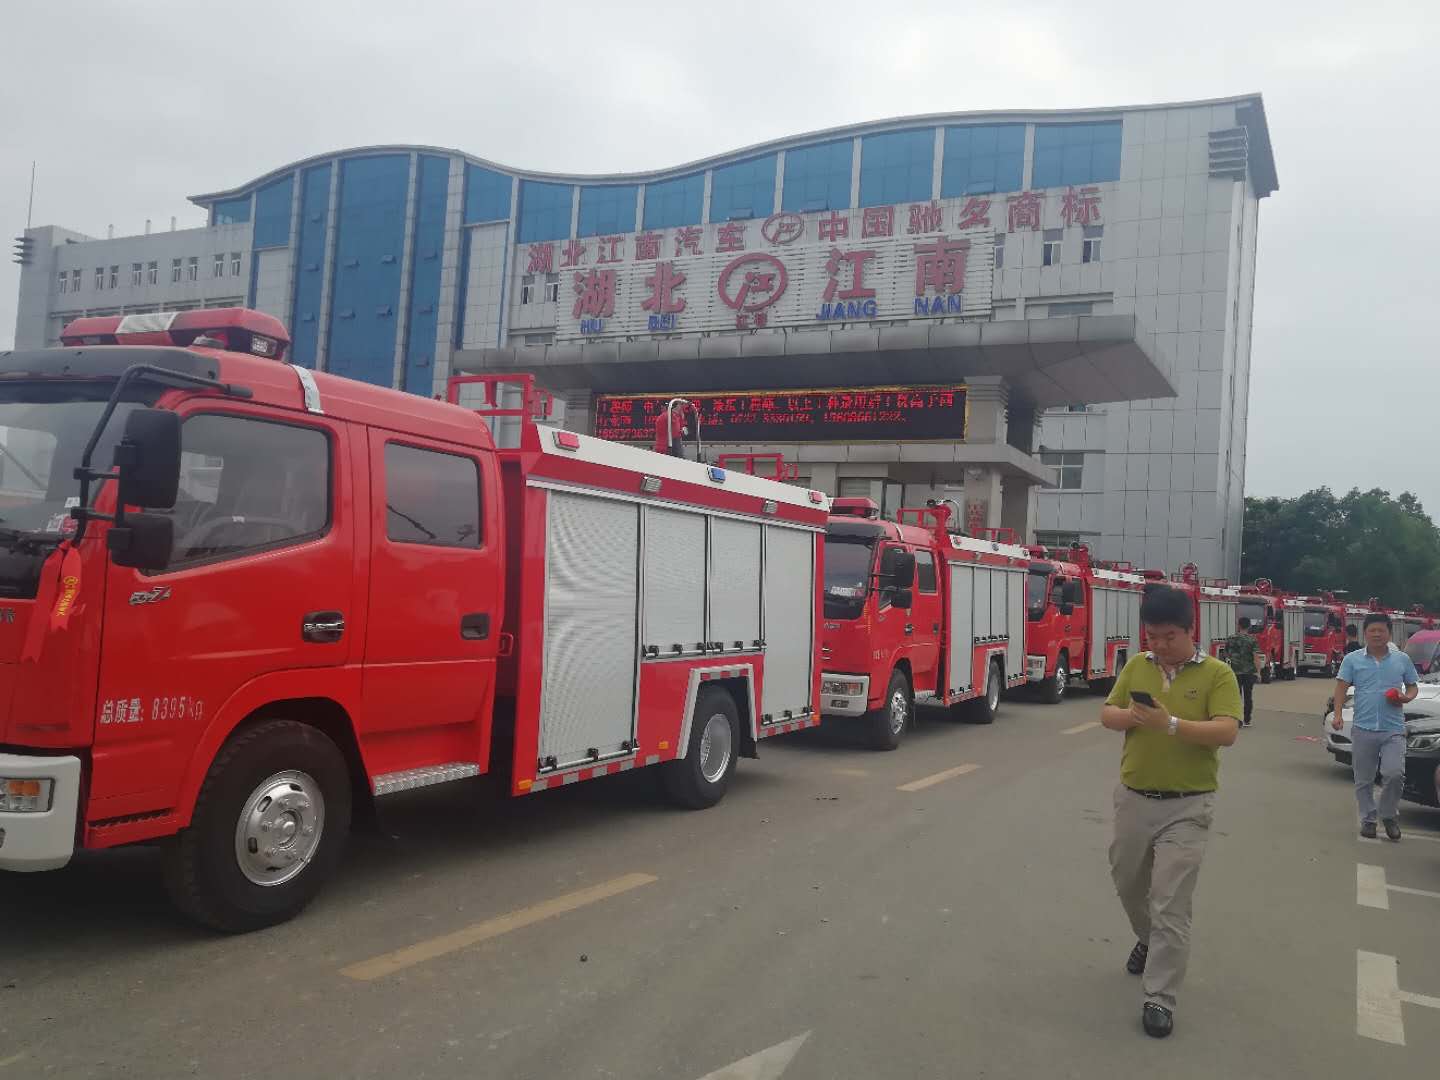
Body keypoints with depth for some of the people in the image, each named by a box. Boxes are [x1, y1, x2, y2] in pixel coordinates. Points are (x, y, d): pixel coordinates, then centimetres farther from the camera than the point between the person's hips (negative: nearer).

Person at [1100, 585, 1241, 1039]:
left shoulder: (1217, 674, -8)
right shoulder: (1136, 666, 5)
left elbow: (1227, 731, -18)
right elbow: (1106, 715, 7)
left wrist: (1171, 723, -31)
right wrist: (1131, 715, -16)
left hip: (1186, 807, -5)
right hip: (1133, 798, 5)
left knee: (1171, 904, -4)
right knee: (1127, 881, 21)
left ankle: (1160, 999, 3)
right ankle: (1147, 939, 49)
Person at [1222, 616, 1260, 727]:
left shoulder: (1230, 639, 1)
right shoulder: (1252, 639, -6)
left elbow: (1226, 655, 10)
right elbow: (1256, 656, -11)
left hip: (1234, 671, 1)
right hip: (1249, 672, -1)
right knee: (1248, 696, 10)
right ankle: (1247, 720, 13)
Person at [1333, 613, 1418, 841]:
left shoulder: (1402, 660, 9)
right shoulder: (1352, 659, 4)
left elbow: (1413, 686, 16)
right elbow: (1341, 687, -1)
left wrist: (1407, 697, -7)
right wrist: (1338, 714, -14)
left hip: (1394, 729, 0)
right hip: (1363, 729, 0)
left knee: (1394, 774, -13)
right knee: (1363, 780, 6)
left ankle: (1389, 816, 10)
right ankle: (1367, 820, 20)